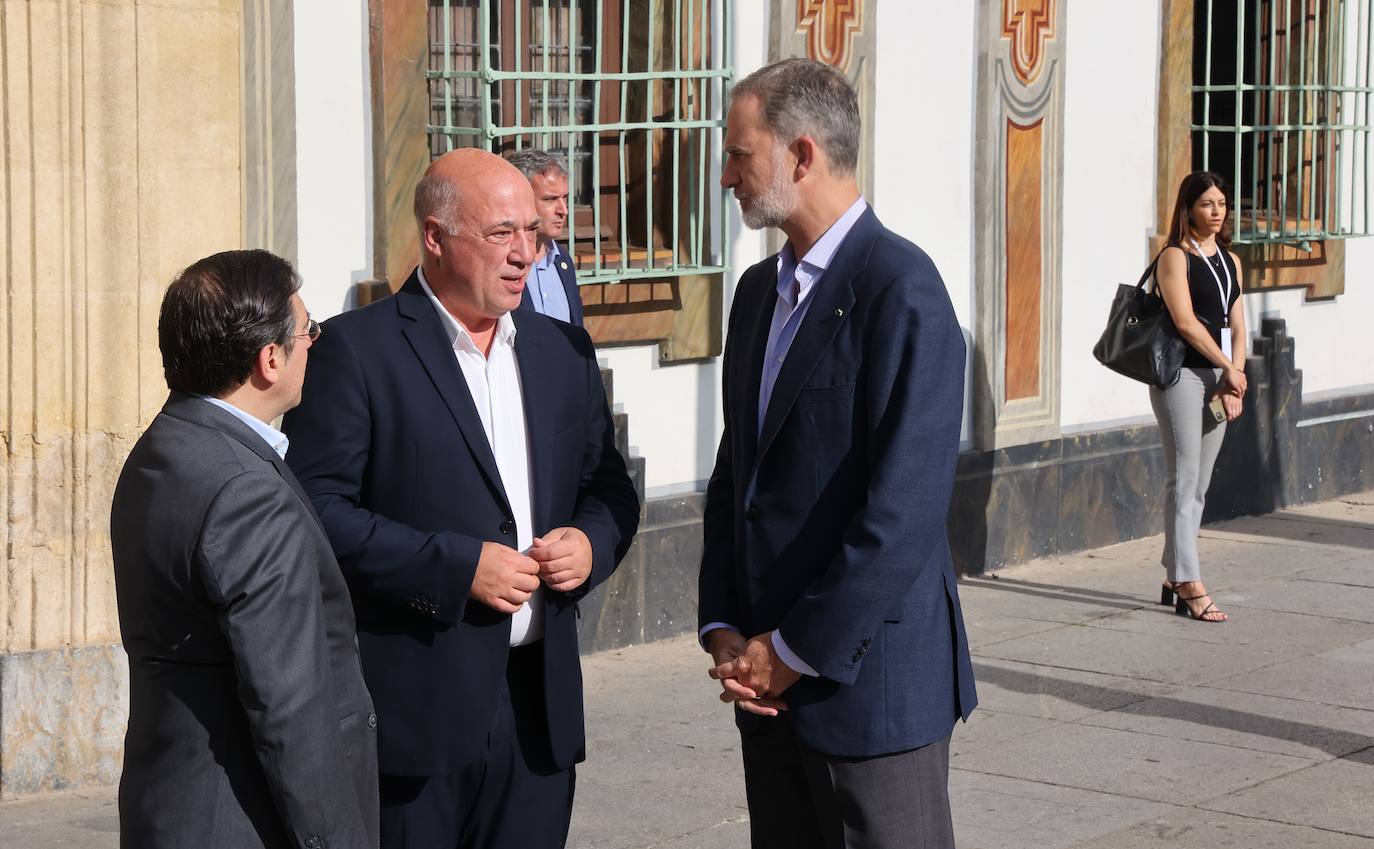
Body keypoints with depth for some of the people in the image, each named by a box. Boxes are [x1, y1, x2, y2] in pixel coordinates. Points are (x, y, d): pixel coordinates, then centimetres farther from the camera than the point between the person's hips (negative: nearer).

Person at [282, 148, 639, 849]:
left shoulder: (562, 350, 13)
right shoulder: (356, 349, -6)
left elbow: (609, 486, 20)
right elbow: (317, 507, -12)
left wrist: (591, 542, -3)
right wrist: (456, 566, -18)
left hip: (541, 707, 5)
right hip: (412, 706, -5)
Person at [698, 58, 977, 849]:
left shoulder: (900, 287, -15)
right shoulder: (761, 289, 12)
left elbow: (905, 506, -21)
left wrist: (799, 650, -15)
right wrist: (725, 630, 2)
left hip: (867, 675, -8)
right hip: (773, 677, 8)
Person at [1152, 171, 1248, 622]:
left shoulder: (1231, 261, 16)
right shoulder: (1175, 257, -5)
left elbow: (1237, 327, 11)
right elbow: (1185, 321, -13)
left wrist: (1233, 383, -2)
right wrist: (1231, 370, -9)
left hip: (1218, 378, 7)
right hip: (1182, 375, -7)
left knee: (1199, 484, 8)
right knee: (1184, 480, -9)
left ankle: (1174, 579, 14)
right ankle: (1190, 586, -11)